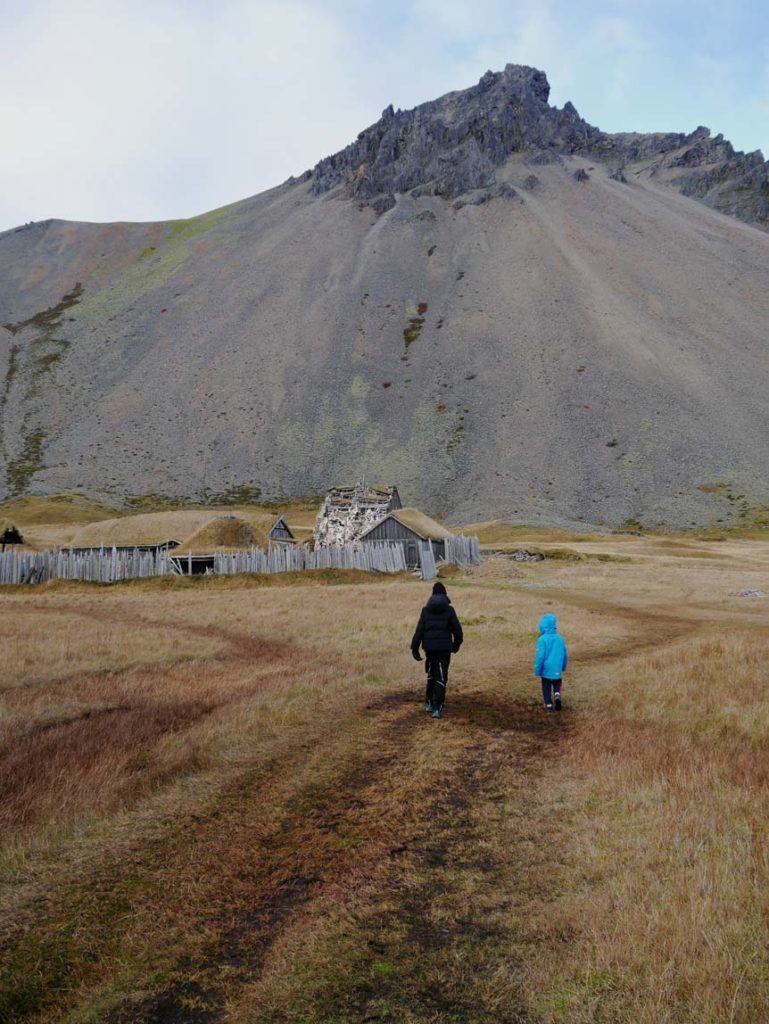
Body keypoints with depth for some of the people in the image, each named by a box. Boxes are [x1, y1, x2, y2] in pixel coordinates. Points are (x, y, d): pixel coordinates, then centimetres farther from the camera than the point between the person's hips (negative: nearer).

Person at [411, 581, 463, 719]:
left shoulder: (426, 610, 1)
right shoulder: (449, 610, -4)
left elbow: (419, 630, -3)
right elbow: (457, 629, -1)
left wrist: (415, 648, 0)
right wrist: (457, 644, 17)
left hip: (429, 647, 3)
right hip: (444, 648, -2)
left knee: (431, 674, 21)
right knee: (441, 677, -1)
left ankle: (429, 702, 26)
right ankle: (437, 708, -8)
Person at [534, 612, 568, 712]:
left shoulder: (542, 639, -17)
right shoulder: (560, 638, -3)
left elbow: (540, 656, -17)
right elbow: (565, 654, 6)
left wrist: (537, 670, -6)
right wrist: (563, 667, 21)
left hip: (546, 669, -3)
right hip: (557, 669, 3)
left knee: (546, 687, 13)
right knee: (557, 684, 24)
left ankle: (549, 705, 16)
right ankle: (557, 694, -1)